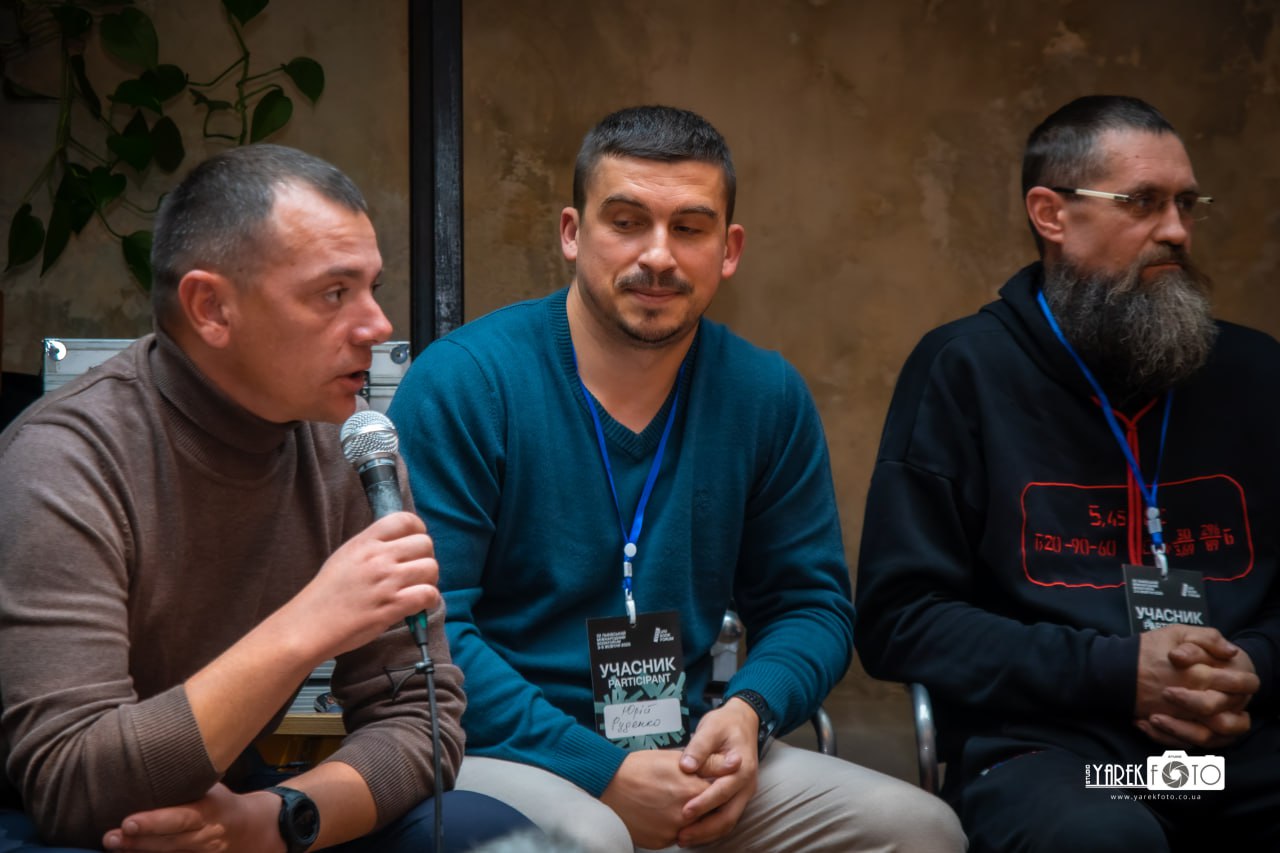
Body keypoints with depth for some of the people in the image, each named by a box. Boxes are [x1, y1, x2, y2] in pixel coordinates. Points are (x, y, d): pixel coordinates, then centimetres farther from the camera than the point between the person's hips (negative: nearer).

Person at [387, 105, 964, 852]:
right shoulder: (462, 383, -9)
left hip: (684, 758, 5)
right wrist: (601, 773, -19)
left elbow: (811, 601, 12)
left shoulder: (766, 396, 5)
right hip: (500, 757, -5)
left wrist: (750, 712, -10)